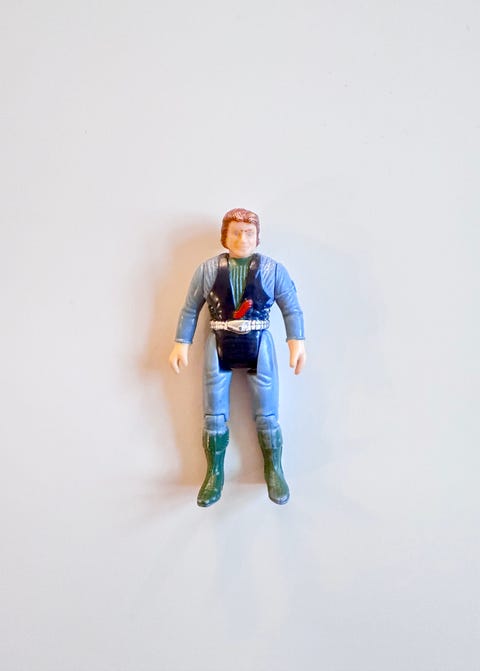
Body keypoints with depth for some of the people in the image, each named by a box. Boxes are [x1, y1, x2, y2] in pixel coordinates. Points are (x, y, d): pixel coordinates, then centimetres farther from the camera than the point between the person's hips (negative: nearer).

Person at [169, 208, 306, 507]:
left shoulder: (273, 269, -2)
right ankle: (214, 474, 24)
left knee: (267, 415, 6)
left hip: (259, 345, 0)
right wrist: (182, 344, 0)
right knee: (214, 415, 7)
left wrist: (297, 343, -9)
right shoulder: (208, 269, 0)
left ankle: (274, 471, 26)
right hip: (219, 345, 1)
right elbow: (191, 309, 5)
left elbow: (292, 308, 0)